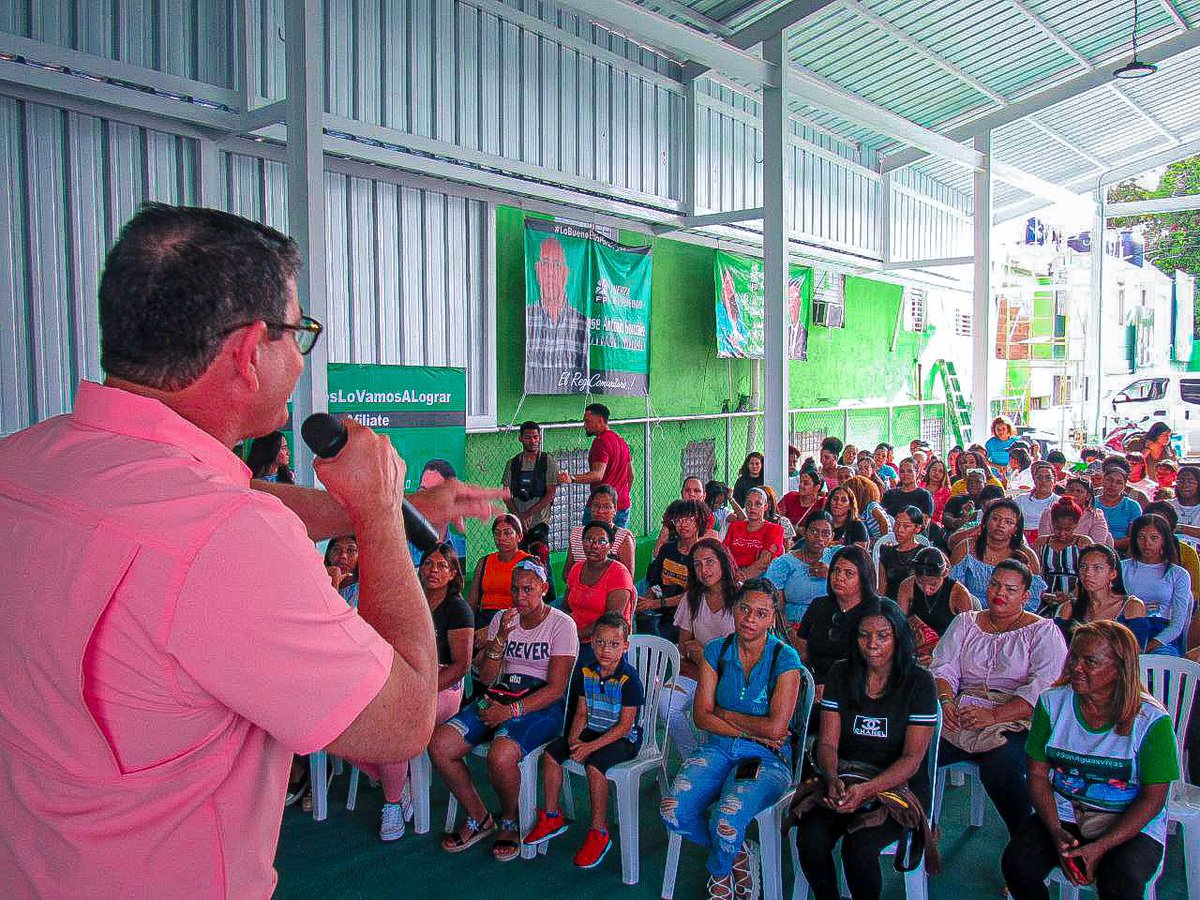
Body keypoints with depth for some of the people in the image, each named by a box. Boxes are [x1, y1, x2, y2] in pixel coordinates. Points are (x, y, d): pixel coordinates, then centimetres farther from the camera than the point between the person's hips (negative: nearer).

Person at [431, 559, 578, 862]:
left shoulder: (562, 624, -5)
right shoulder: (502, 619, 11)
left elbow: (556, 688, -10)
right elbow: (486, 677, 4)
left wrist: (512, 711, -20)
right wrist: (501, 638, -12)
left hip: (542, 706, -5)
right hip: (499, 698, 6)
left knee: (500, 756, -34)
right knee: (438, 745, -17)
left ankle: (509, 822, -1)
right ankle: (479, 819, 4)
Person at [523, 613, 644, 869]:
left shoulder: (629, 678, -18)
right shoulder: (586, 671, 1)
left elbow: (625, 725, -19)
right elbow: (581, 712, 7)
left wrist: (591, 746, -23)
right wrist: (574, 737, -13)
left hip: (623, 739, -7)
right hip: (592, 732, 7)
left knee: (594, 763, -31)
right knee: (551, 752, -7)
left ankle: (599, 833, -16)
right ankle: (552, 817, 8)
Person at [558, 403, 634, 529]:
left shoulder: (601, 441, -14)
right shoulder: (620, 440, 16)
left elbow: (598, 474, -29)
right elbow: (630, 474, 22)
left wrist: (572, 479, -42)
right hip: (624, 505, 9)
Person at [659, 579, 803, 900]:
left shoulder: (785, 658, -7)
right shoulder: (717, 651, 3)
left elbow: (775, 727, -15)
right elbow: (701, 716, -1)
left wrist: (724, 713, -5)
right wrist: (752, 731, -11)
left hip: (767, 757, -3)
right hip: (718, 748, 4)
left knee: (726, 821, -30)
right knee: (673, 811, -22)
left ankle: (719, 873, 9)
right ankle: (736, 853, 9)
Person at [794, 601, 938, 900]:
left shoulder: (919, 682, -6)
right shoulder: (840, 674, 3)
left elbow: (912, 758, -10)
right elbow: (827, 743, 1)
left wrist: (866, 790, -25)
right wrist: (833, 779, -21)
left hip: (897, 784, -2)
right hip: (844, 779, 3)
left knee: (858, 846, -29)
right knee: (810, 839, -24)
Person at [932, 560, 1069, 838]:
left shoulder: (1043, 632, 5)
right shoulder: (965, 623, 20)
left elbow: (1044, 688, -9)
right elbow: (944, 667, 11)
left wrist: (994, 716, -20)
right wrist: (945, 700, -12)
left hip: (1013, 724, -3)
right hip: (958, 718, 4)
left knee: (999, 768, -35)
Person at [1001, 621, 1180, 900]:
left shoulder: (1152, 720, -12)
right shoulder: (1052, 703, -3)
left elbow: (1153, 798, -9)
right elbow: (1037, 774, 0)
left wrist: (1099, 848, -18)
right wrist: (1056, 832, -15)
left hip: (1131, 825, -2)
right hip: (1061, 815, 2)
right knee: (1016, 864, -22)